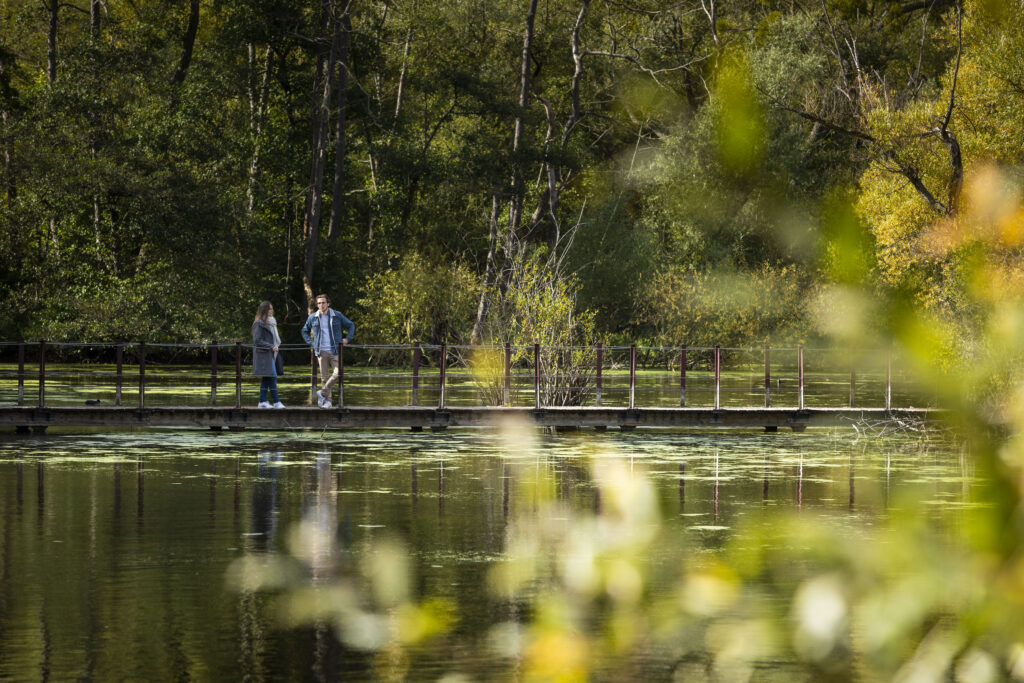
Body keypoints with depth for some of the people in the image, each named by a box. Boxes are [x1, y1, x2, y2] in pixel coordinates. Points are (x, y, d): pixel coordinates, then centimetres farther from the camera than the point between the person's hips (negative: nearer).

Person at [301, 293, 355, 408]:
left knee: (337, 373, -16)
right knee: (325, 377, 1)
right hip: (322, 351, 1)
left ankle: (322, 393, -4)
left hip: (335, 350, -1)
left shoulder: (337, 316, 2)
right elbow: (305, 331, 22)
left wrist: (347, 338, 3)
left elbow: (351, 326, 15)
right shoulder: (313, 317, 6)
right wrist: (311, 343, 8)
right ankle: (327, 400, 9)